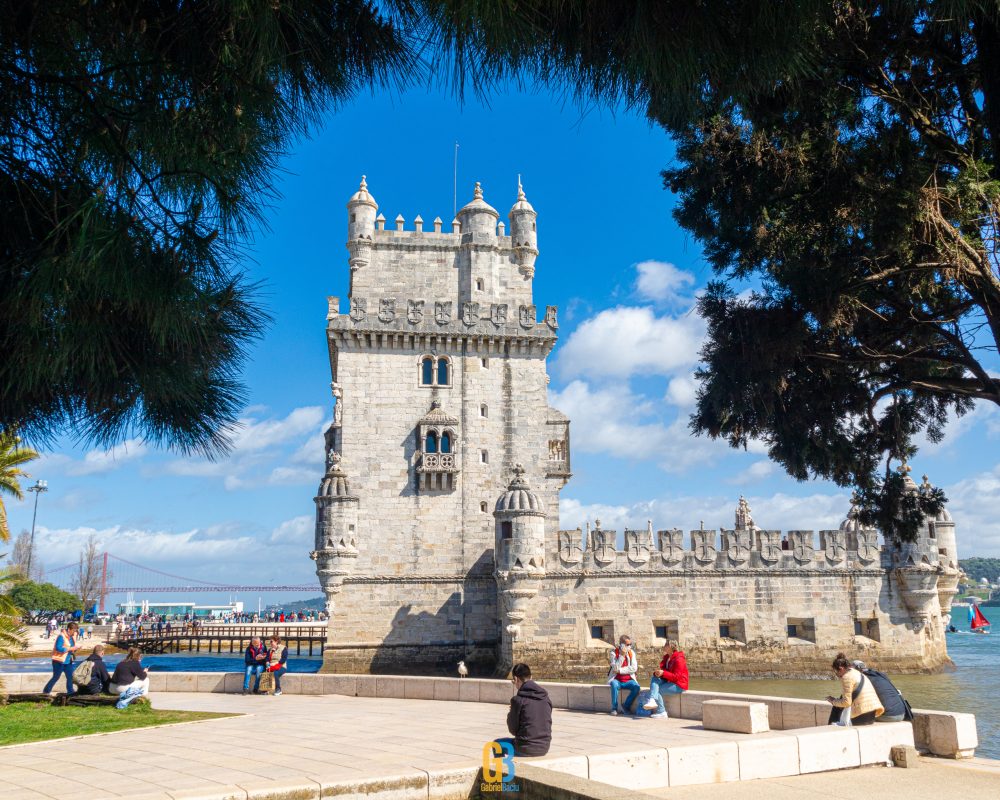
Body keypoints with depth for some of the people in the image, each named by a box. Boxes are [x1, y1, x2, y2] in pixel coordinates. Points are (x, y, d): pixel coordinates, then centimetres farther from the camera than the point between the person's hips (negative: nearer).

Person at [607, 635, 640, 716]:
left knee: (636, 687, -27)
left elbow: (634, 668, -8)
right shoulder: (614, 653, -4)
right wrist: (622, 655, -22)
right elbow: (615, 668, -17)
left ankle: (626, 706, -5)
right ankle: (614, 708, -18)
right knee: (614, 685, -35)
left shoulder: (632, 653, 3)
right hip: (617, 680, -2)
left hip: (628, 680, 2)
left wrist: (620, 670, -15)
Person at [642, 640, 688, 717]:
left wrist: (663, 673, -30)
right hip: (669, 681, 9)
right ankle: (652, 700, -35)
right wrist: (658, 672, -14)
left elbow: (677, 676, -23)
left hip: (679, 685, -9)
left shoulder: (679, 659, -18)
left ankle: (661, 712, -9)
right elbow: (663, 669, 11)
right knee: (654, 678, -15)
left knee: (657, 690, -19)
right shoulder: (666, 657, 10)